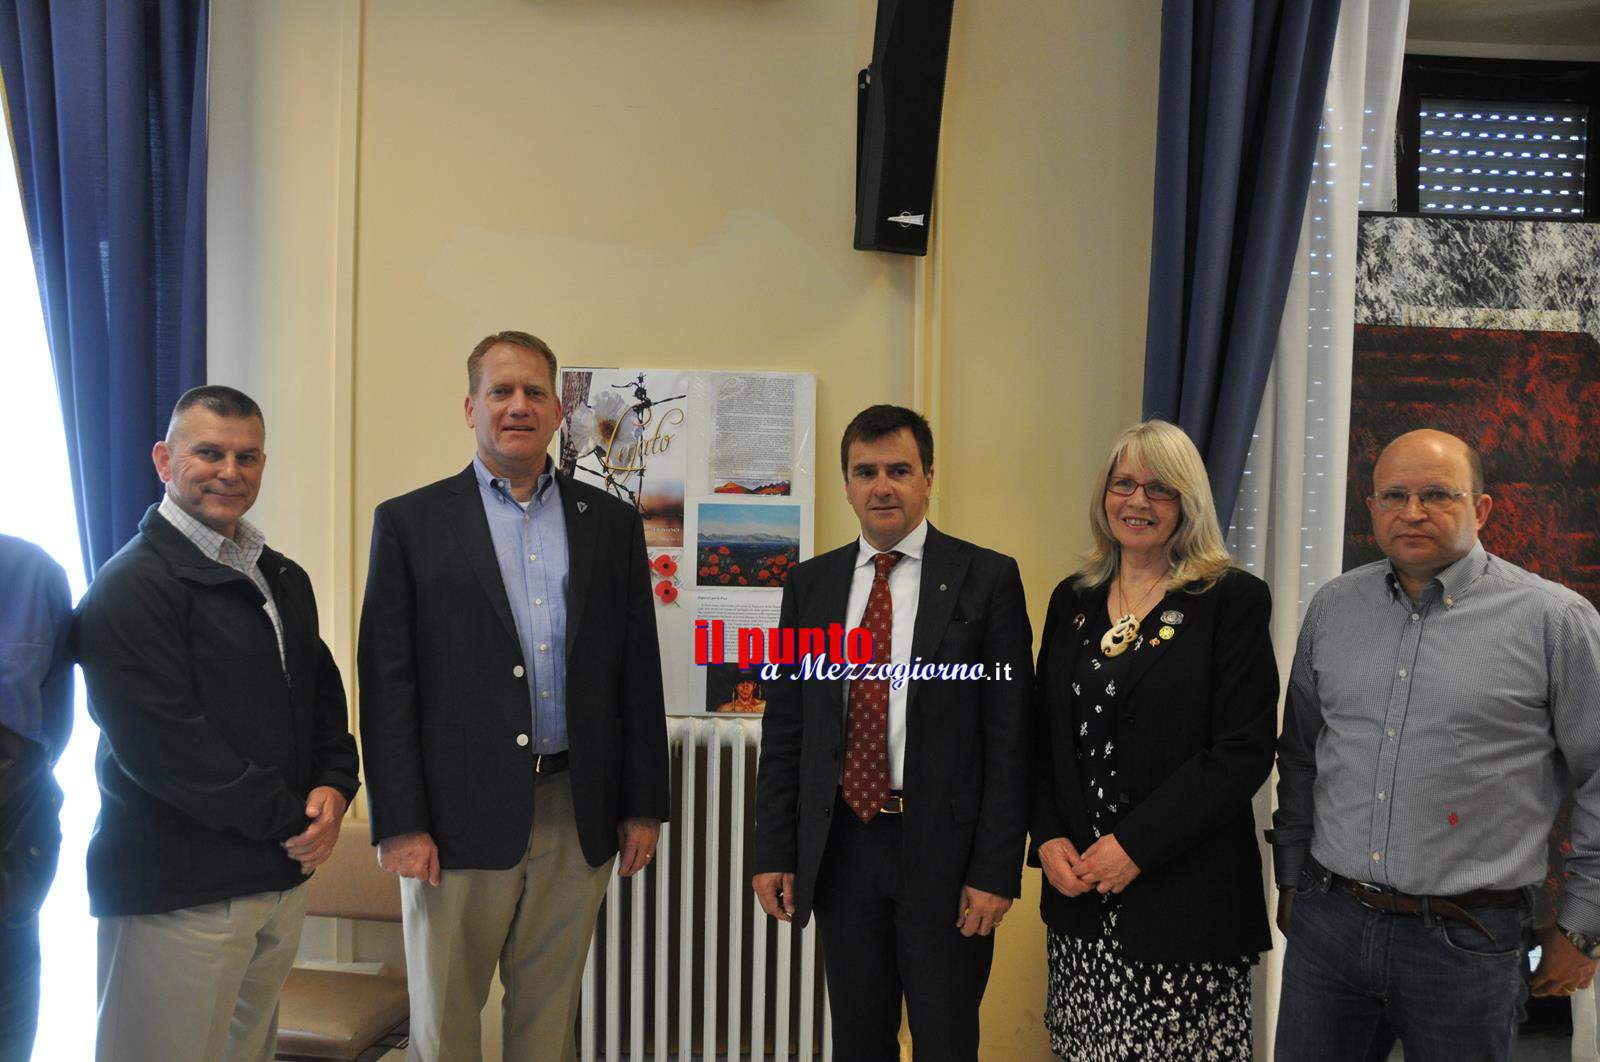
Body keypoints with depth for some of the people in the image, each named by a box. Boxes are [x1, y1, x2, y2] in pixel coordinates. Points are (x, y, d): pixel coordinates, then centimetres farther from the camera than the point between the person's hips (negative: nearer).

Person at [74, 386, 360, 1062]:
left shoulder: (285, 580, 15)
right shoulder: (131, 585, -11)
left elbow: (323, 694, 17)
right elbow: (163, 745, -18)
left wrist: (335, 785, -3)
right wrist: (289, 819, -14)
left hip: (283, 876, 8)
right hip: (176, 890, -7)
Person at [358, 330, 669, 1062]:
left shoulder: (612, 523, 8)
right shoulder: (409, 523, 1)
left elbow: (639, 673, 8)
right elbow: (388, 684, -3)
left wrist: (643, 806, 5)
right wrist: (399, 823, -8)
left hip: (579, 816, 2)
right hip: (460, 815, -2)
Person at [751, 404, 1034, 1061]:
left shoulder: (987, 579, -5)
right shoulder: (810, 584, 6)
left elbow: (1009, 735, -7)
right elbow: (784, 729, 8)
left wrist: (995, 870, -11)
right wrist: (773, 852, 4)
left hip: (943, 849, -3)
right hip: (840, 848, 3)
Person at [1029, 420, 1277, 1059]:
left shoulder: (1232, 600, -5)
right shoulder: (1073, 600, 10)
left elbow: (1245, 750, -11)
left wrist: (1136, 844, -16)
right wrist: (1048, 838, -3)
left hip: (1186, 892, -4)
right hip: (1078, 890, 4)